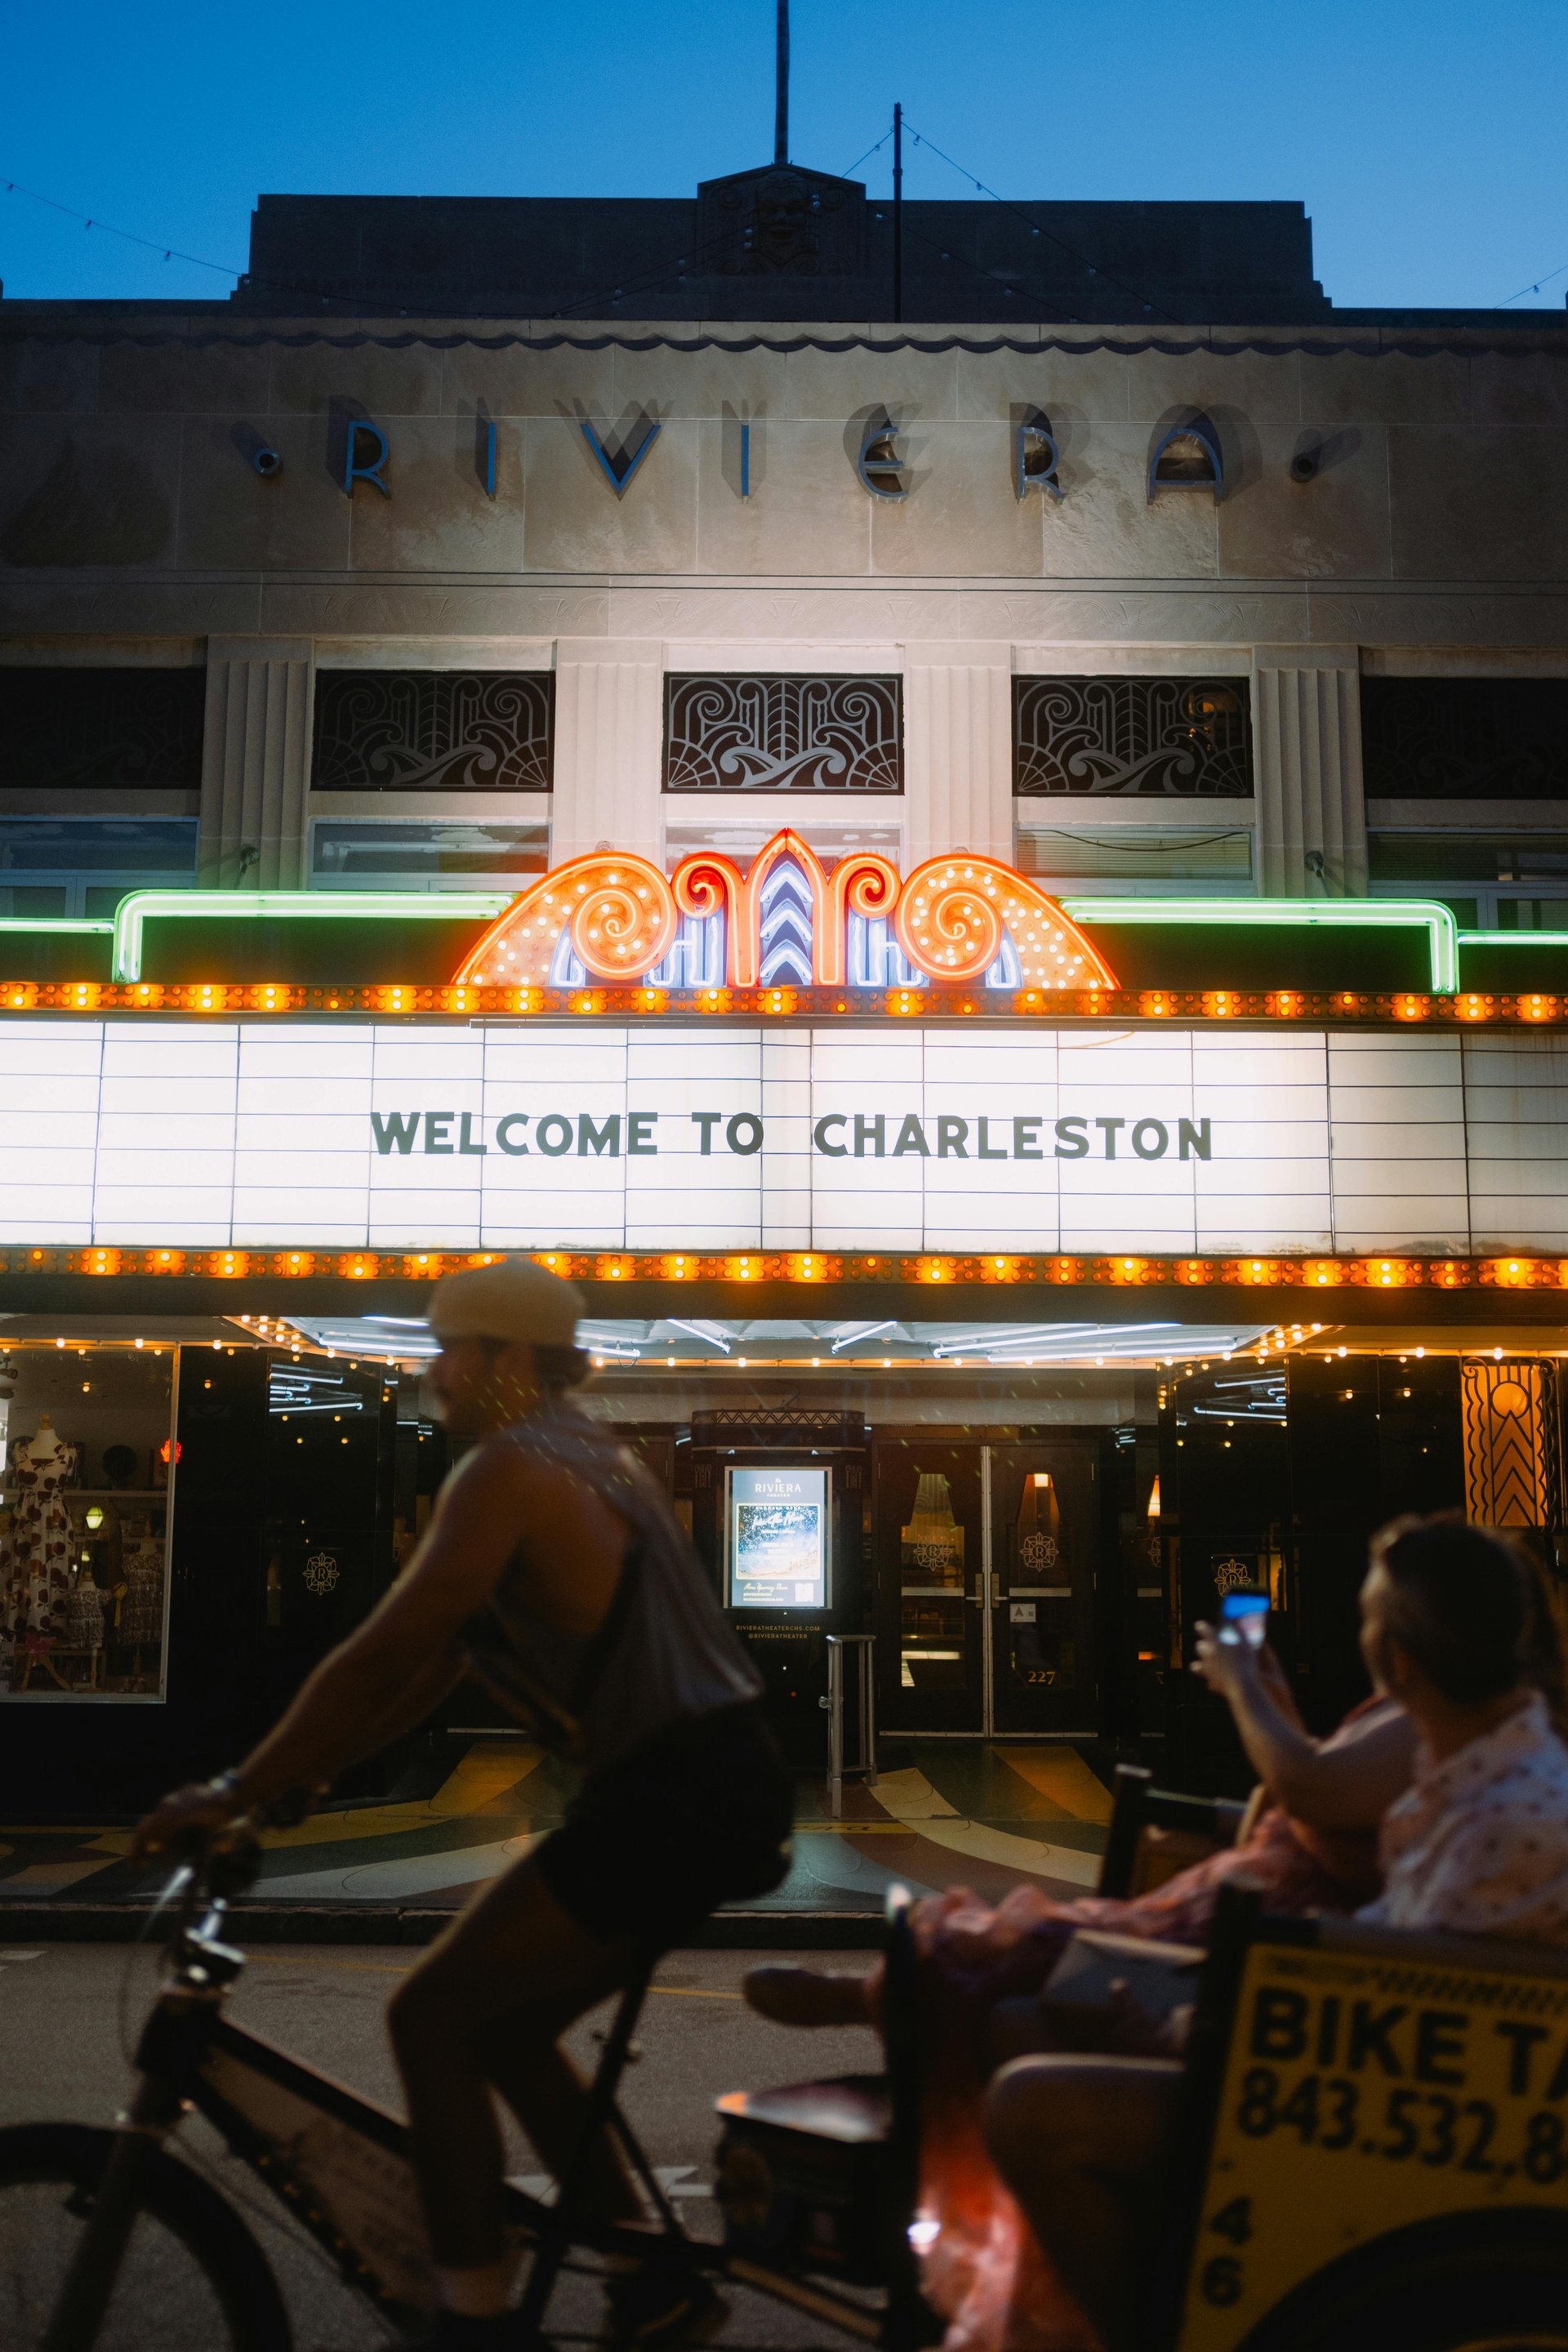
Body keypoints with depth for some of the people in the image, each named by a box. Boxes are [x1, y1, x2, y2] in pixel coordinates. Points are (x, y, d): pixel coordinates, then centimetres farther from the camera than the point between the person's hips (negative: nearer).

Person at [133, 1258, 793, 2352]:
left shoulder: (509, 1471, -12)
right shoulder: (591, 1456, 18)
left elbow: (383, 1658, -18)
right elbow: (432, 1667, 19)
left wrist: (237, 1793, -11)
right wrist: (294, 1775, 19)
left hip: (663, 1807, -9)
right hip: (728, 1792, 10)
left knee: (434, 2015, -1)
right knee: (506, 2027, 19)